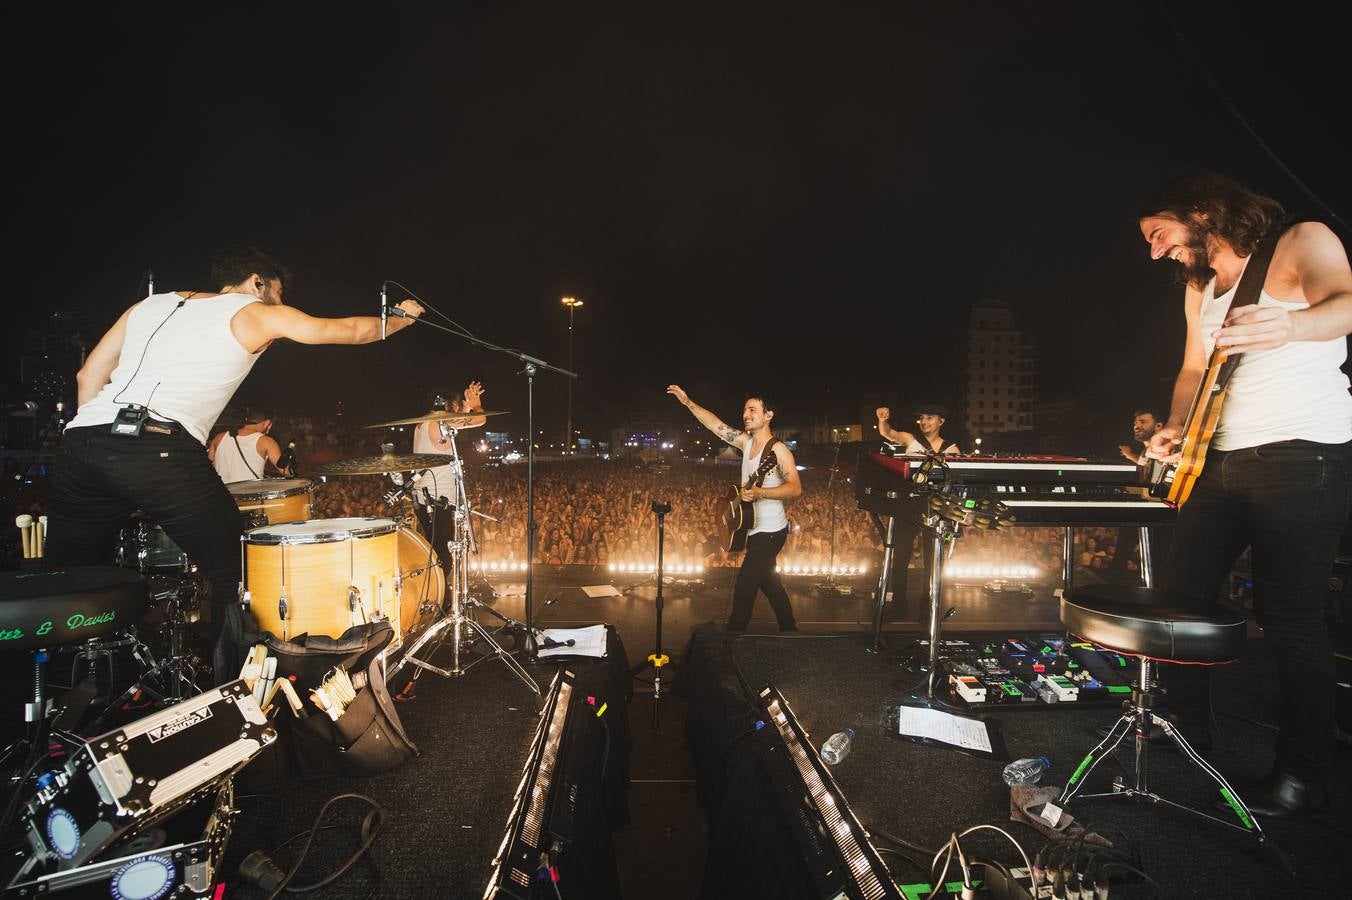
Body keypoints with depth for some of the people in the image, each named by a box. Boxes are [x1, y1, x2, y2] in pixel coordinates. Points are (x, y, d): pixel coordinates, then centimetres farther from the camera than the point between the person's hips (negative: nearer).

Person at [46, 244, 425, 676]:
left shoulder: (149, 304, 27)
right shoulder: (255, 313, 14)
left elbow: (88, 377, 23)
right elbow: (352, 330, 21)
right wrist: (403, 316, 37)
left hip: (81, 443, 6)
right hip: (162, 452, -6)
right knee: (232, 571, 8)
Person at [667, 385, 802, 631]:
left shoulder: (777, 449, -18)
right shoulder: (746, 441, 4)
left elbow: (795, 488, -27)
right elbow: (716, 425, 4)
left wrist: (759, 493, -38)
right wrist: (688, 403, -2)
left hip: (770, 532, -8)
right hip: (755, 529, 8)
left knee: (743, 587, -5)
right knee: (768, 583, 19)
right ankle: (789, 632, 34)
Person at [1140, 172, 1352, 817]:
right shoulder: (1198, 288, 19)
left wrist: (1290, 327, -44)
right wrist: (1175, 429, 5)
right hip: (1221, 461, 8)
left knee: (1290, 617, -7)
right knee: (1180, 595, 10)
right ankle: (1186, 728, 27)